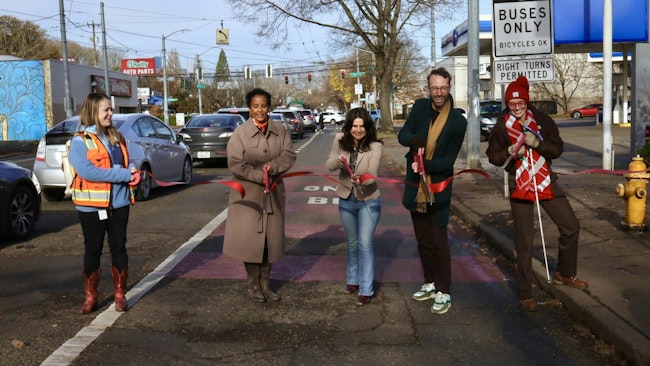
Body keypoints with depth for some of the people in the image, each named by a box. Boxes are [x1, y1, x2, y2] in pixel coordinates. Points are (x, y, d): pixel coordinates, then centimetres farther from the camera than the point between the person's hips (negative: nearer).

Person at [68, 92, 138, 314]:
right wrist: (124, 174, -20)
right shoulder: (80, 141, -8)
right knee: (93, 250, 7)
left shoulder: (116, 137, 11)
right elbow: (87, 171, -20)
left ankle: (120, 294, 21)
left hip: (118, 203, 5)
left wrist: (132, 172, -8)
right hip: (92, 206, -4)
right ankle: (90, 297, 20)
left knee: (118, 248, 9)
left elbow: (127, 164, 17)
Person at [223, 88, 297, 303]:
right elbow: (235, 164, -13)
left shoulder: (279, 130, 2)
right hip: (248, 194, -3)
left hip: (273, 192, 3)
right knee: (251, 239, 2)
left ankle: (265, 285, 23)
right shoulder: (240, 133, -8)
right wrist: (260, 176, -20)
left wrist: (272, 167, -21)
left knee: (271, 239, 9)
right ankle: (253, 287, 17)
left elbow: (289, 155, -3)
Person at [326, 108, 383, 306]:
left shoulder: (375, 146, -18)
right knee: (352, 243, 18)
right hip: (346, 200, 4)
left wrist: (361, 179, -47)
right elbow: (329, 165, -6)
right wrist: (338, 161, -29)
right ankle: (353, 280, 36)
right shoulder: (340, 140, -8)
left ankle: (366, 290, 2)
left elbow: (372, 174, -25)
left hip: (368, 200, -4)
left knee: (365, 244, -7)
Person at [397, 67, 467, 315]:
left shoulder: (458, 121, -10)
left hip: (438, 189, -4)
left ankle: (443, 292, 9)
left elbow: (448, 160, -12)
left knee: (439, 242, -1)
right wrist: (415, 140, -25)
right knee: (423, 241, 16)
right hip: (415, 187, 4)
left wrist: (425, 164, -27)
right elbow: (402, 135, -4)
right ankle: (430, 283, 31)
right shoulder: (420, 107, 0)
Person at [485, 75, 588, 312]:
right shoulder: (502, 126, -5)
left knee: (571, 227, 9)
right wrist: (510, 152, -17)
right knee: (524, 243, -1)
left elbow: (558, 149, -2)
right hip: (519, 186, -3)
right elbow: (493, 155, 2)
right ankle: (525, 295, 10)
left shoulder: (542, 121, -1)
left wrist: (538, 143, -20)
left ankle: (564, 275, 33)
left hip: (545, 182, 3)